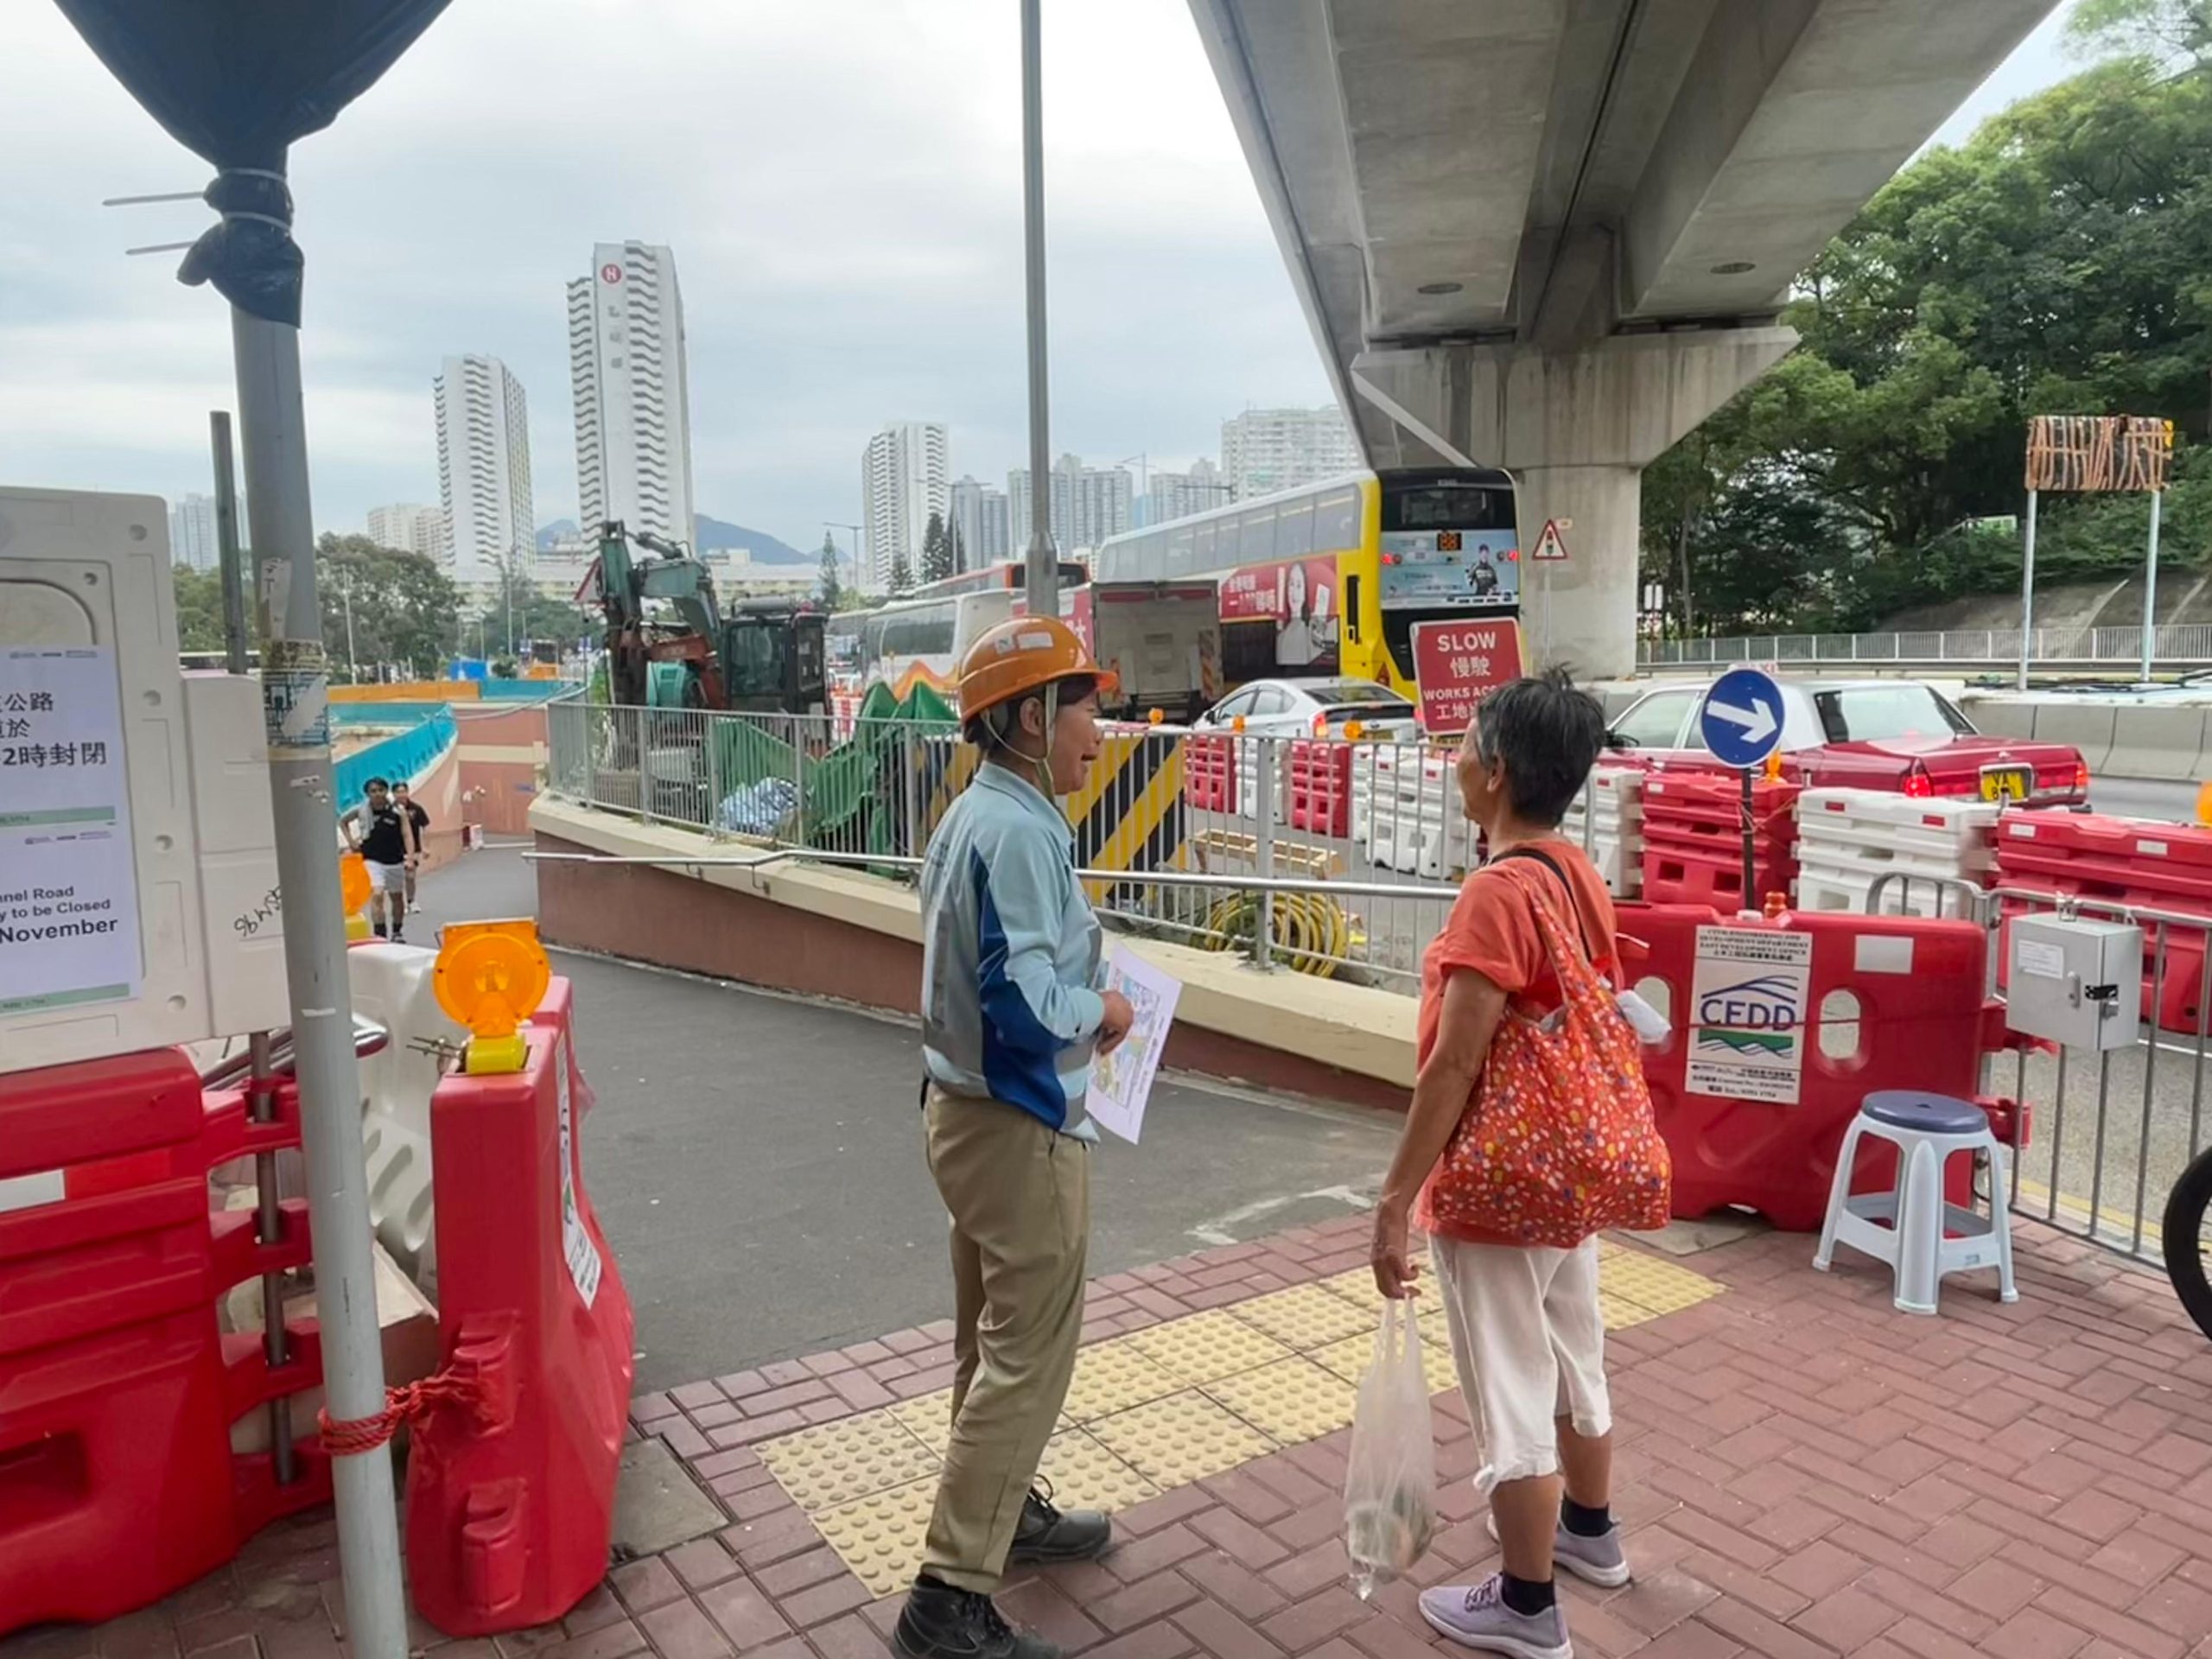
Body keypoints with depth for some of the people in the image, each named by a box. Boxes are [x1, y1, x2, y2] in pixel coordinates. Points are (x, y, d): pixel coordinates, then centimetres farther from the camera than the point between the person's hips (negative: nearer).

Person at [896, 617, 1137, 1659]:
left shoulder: (975, 816, 8)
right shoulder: (1018, 831, -23)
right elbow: (1024, 1002, -29)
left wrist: (1075, 1006, 7)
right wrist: (1104, 1011, -11)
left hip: (968, 1107, 10)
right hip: (1020, 1126, -10)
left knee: (993, 1339, 22)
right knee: (1030, 1356, 1)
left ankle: (1007, 1513, 41)